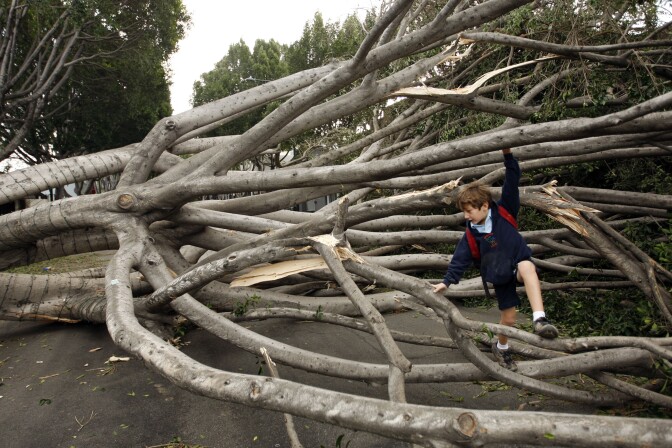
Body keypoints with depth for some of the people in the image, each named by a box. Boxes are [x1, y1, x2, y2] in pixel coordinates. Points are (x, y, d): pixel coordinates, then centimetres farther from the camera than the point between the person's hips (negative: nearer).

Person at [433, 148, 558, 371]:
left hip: (518, 263, -1)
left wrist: (507, 154, -23)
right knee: (508, 316, 4)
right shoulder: (470, 235, -6)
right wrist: (447, 281, -7)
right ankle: (501, 347, 36)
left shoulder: (504, 211, -10)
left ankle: (540, 319, -45)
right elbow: (460, 260, -2)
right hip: (499, 276, 1)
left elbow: (512, 182, -14)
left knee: (528, 267, -39)